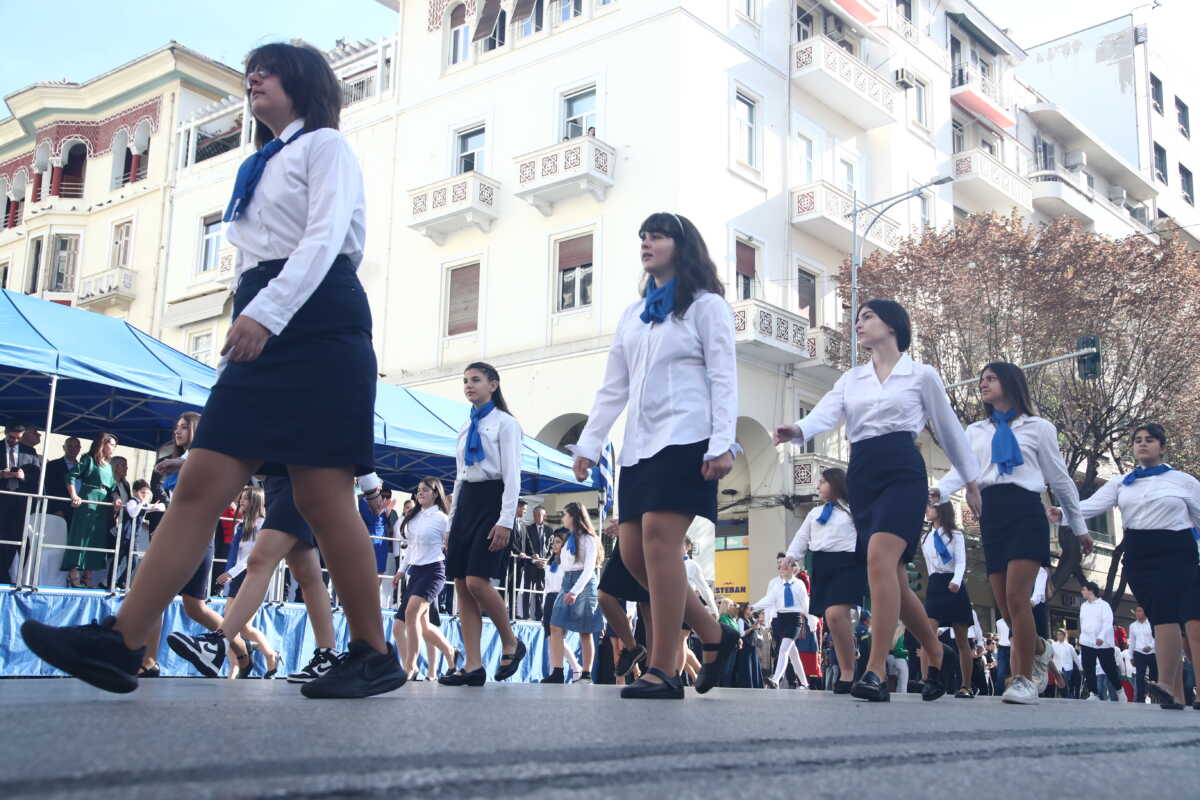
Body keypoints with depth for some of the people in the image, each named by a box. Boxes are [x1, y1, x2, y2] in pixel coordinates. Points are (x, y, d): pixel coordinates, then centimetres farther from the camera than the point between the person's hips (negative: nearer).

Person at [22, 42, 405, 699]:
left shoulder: (325, 145, 5)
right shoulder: (263, 165, 30)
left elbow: (326, 237, -12)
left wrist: (268, 311, -26)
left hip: (315, 324, -8)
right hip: (263, 329, 8)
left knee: (322, 497, -10)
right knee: (202, 482, -4)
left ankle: (374, 655, 0)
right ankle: (119, 642, -9)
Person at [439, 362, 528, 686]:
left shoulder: (505, 423, 0)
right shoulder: (466, 428, 20)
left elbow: (512, 475, -8)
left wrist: (505, 521, -18)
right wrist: (452, 521, 15)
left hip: (492, 501, -7)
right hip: (466, 502, 7)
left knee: (477, 581, -18)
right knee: (461, 586, -2)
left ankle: (511, 643, 4)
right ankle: (473, 666, -1)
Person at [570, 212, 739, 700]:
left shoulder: (706, 306, 5)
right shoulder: (633, 315, 22)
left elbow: (723, 378, -5)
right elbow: (613, 388, 19)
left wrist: (722, 444, -16)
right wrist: (589, 444, 10)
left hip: (685, 438, -7)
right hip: (640, 444, 7)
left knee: (658, 538, -19)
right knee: (633, 551, -1)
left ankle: (663, 670, -15)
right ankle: (714, 636, 15)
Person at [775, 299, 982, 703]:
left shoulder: (922, 375, 8)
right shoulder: (851, 379, 18)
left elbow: (949, 429, 14)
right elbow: (826, 413, -1)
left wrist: (971, 481, 17)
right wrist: (797, 429, -23)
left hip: (902, 471, -5)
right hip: (861, 476, 5)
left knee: (879, 557, -26)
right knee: (893, 577, 5)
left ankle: (875, 672, -29)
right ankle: (937, 657, 26)